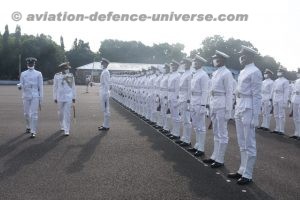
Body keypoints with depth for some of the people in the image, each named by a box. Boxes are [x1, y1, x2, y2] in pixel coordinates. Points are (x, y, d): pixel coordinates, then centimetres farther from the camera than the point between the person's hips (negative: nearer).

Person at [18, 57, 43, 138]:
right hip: (26, 96, 3)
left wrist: (41, 99, 0)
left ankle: (33, 132, -6)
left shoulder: (38, 74, 4)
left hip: (35, 96, -3)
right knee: (26, 113, 11)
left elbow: (40, 87, 3)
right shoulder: (23, 74, 9)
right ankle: (28, 127, 34)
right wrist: (20, 86, -18)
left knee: (34, 114, -8)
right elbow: (21, 85, 7)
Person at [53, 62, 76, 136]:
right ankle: (62, 126, 34)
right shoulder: (57, 76, 1)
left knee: (67, 114, -7)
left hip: (68, 98, -1)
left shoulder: (71, 76, 3)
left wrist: (74, 97, 6)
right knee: (61, 113, 13)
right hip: (60, 98, 1)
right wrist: (55, 98, 3)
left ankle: (66, 130, -5)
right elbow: (55, 87, 4)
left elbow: (73, 87, 6)